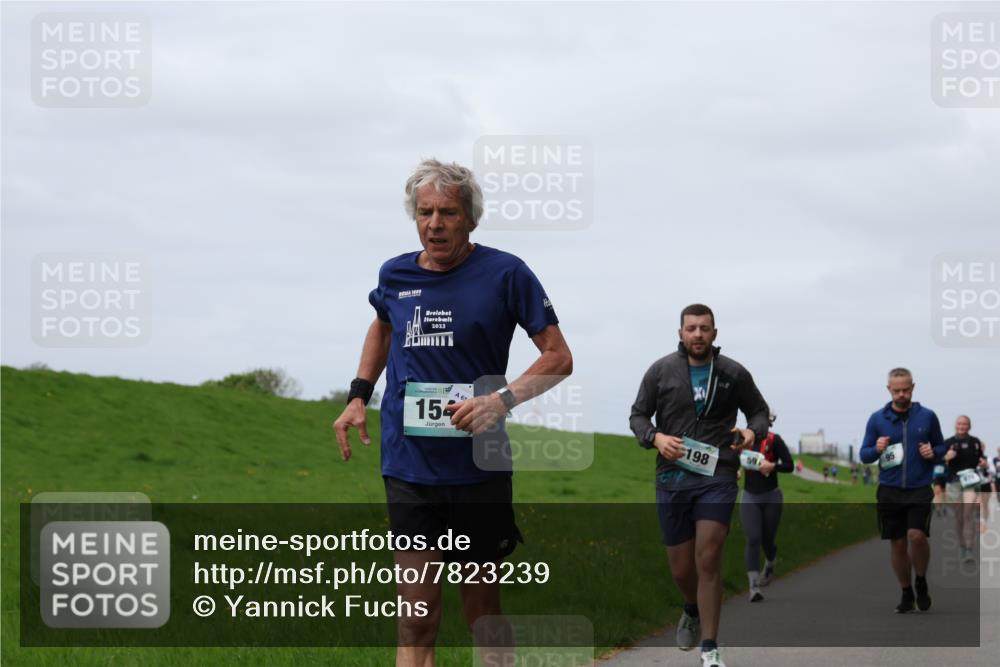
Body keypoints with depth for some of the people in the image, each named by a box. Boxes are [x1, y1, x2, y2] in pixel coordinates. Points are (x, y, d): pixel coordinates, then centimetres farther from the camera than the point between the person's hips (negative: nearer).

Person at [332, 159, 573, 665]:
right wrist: (359, 395, 16)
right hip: (409, 467, 2)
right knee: (417, 612, -5)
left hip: (479, 467, -2)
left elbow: (559, 358, -5)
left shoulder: (505, 274, -6)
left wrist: (501, 400, -20)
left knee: (482, 607, 9)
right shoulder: (395, 276, 5)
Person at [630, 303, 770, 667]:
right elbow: (638, 415, 9)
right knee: (681, 568, 7)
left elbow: (759, 410, 16)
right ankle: (693, 611, 42)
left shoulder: (734, 374, 2)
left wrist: (753, 431, -7)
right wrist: (655, 437, -12)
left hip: (717, 478, -2)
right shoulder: (661, 371, 2)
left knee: (708, 560, -14)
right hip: (673, 479, 2)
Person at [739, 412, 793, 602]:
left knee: (767, 539, 11)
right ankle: (754, 587, -17)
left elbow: (789, 465, -8)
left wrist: (772, 466, -24)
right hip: (749, 497, 1)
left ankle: (769, 568, 46)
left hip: (771, 497, -1)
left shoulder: (774, 440, -9)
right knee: (753, 540, -11)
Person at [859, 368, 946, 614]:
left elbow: (942, 446, 13)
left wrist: (933, 452, -10)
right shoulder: (877, 419, 1)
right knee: (897, 544, 6)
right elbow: (864, 455, 5)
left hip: (920, 490, -2)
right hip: (889, 491, 2)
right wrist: (876, 450, -16)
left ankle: (921, 582, 6)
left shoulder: (927, 416, 1)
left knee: (917, 536, -20)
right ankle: (906, 593, 22)